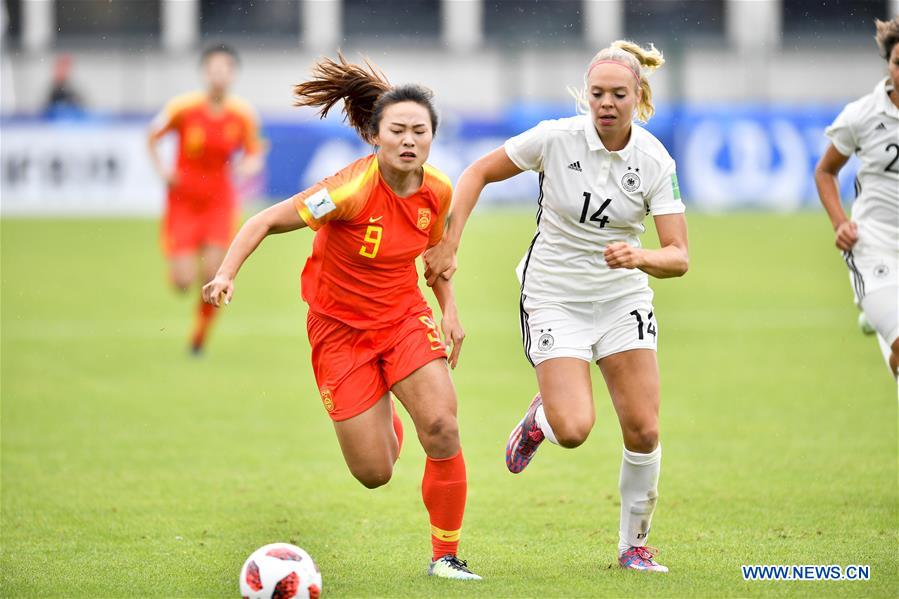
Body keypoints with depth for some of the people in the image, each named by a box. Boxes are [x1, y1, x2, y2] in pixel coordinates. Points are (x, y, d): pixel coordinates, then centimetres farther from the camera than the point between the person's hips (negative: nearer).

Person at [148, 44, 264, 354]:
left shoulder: (243, 114, -8)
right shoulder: (183, 107, -13)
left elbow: (254, 154, 5)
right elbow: (152, 136, 4)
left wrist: (249, 166, -17)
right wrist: (161, 169, -9)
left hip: (219, 200, 1)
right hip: (183, 199, -1)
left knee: (213, 275, -14)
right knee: (183, 282, -7)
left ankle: (200, 336, 12)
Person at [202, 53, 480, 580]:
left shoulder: (438, 190, -9)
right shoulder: (353, 189, -27)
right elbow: (266, 221, -21)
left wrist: (450, 310, 7)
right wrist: (226, 274, -35)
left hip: (404, 315, 3)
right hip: (340, 326, -3)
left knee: (442, 427, -20)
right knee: (374, 474, -3)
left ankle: (446, 556, 0)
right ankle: (383, 420, 39)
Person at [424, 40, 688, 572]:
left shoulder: (655, 162, -11)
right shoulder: (556, 138, -15)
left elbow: (679, 257, -13)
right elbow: (478, 174, -3)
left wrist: (641, 257, -34)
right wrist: (448, 247, -11)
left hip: (623, 297, 2)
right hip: (554, 298, -2)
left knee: (644, 431, -7)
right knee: (574, 429, -19)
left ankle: (635, 546, 13)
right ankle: (539, 418, 20)